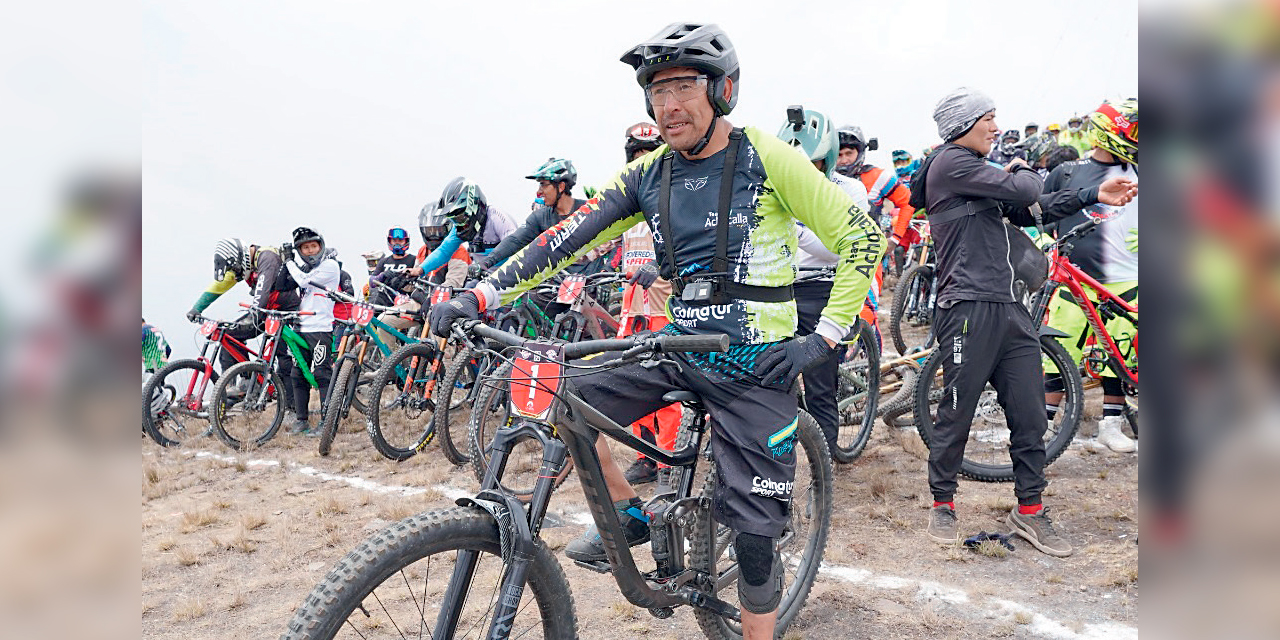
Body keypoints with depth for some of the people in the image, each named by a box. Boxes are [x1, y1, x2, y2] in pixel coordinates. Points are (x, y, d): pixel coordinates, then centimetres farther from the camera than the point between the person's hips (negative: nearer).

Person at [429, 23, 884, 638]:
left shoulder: (766, 158, -10)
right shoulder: (649, 173, 3)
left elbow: (863, 237, -7)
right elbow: (570, 236, -5)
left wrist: (824, 338, -12)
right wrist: (481, 295, -15)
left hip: (756, 364, -4)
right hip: (680, 346, 5)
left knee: (752, 534, -1)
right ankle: (630, 515, 12)